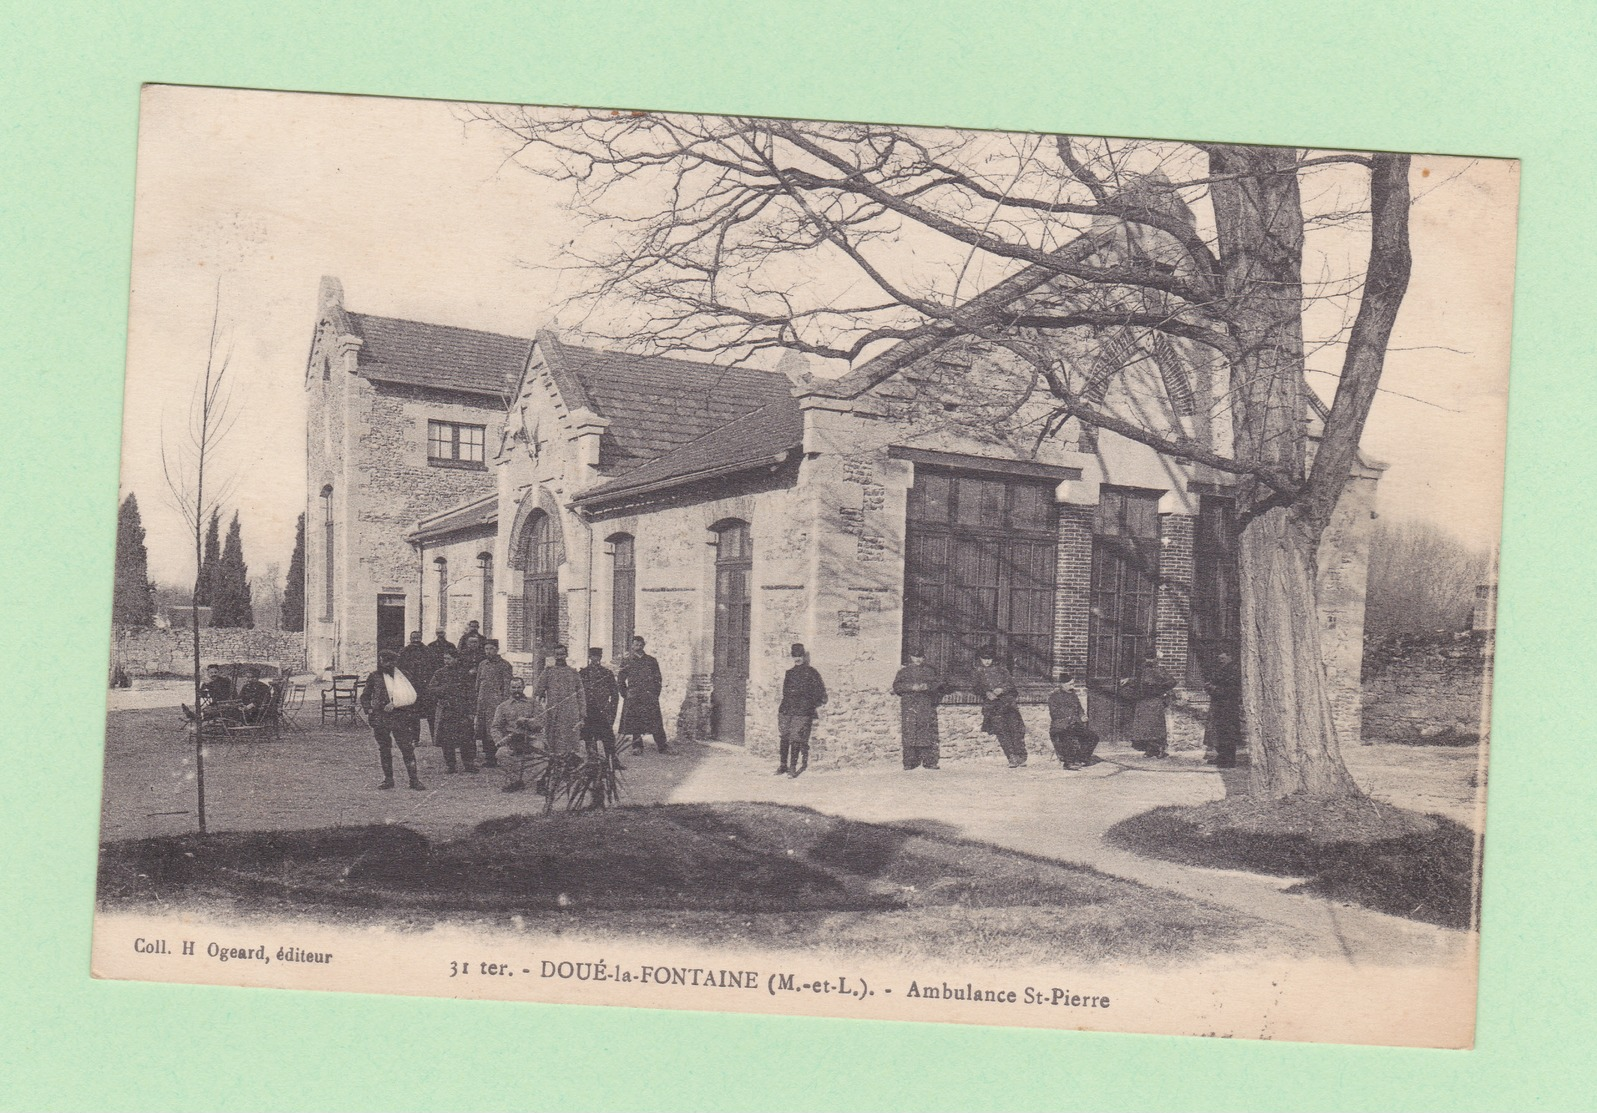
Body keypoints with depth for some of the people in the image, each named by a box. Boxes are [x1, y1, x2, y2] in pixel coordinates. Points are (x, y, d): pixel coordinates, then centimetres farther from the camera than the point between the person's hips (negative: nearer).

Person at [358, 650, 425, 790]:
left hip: (400, 717, -1)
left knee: (407, 748, -6)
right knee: (384, 750, 6)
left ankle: (414, 779, -2)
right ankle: (388, 779, 16)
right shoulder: (375, 677, 7)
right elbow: (365, 696, 15)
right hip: (380, 718, 1)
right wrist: (368, 710, 0)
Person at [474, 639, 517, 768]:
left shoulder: (504, 665, -2)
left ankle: (492, 759, -6)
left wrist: (504, 704, -13)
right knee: (482, 730, 6)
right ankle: (487, 756, 13)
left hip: (496, 703, -6)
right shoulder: (482, 664, 16)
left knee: (492, 731, -10)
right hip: (482, 702, 6)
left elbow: (507, 686, -6)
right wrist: (476, 701, 16)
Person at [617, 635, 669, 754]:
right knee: (634, 723, -2)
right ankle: (637, 746, 7)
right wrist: (626, 695, 4)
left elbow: (658, 679, 14)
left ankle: (662, 746, -3)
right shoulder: (627, 662, 8)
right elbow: (620, 681, 11)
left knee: (656, 722, -5)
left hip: (650, 698, 0)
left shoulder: (651, 661, 11)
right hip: (633, 699, 0)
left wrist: (655, 694, 6)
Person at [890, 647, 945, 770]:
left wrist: (928, 686, -11)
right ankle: (909, 763, -5)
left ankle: (930, 762, -4)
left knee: (928, 734, -6)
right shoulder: (904, 671, 13)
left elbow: (940, 684, 7)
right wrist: (912, 687, -11)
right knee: (909, 735, -7)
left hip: (927, 706, 0)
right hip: (909, 707, 0)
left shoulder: (931, 671, 15)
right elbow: (896, 686, 2)